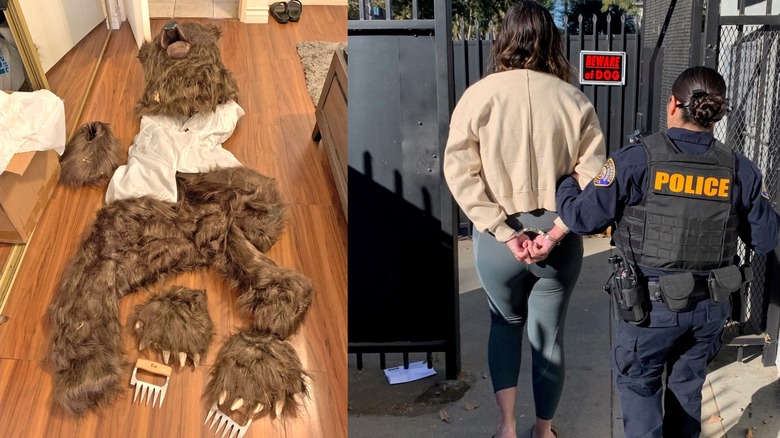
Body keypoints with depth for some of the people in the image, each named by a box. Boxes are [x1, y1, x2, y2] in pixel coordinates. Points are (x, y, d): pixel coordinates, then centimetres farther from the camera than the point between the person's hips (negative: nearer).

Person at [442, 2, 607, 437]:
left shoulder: (479, 95, -8)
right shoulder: (575, 100, -5)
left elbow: (459, 172, -12)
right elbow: (593, 178, -11)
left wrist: (506, 233, -12)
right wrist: (556, 232, -12)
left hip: (498, 237, 0)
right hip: (559, 239, 1)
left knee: (505, 322, 24)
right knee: (549, 334, 17)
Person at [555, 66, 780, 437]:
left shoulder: (636, 160, -17)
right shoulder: (739, 170, -6)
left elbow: (582, 218, -14)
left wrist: (565, 181, 6)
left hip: (652, 306, -3)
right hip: (711, 307, 4)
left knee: (638, 383, 18)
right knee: (687, 385, 24)